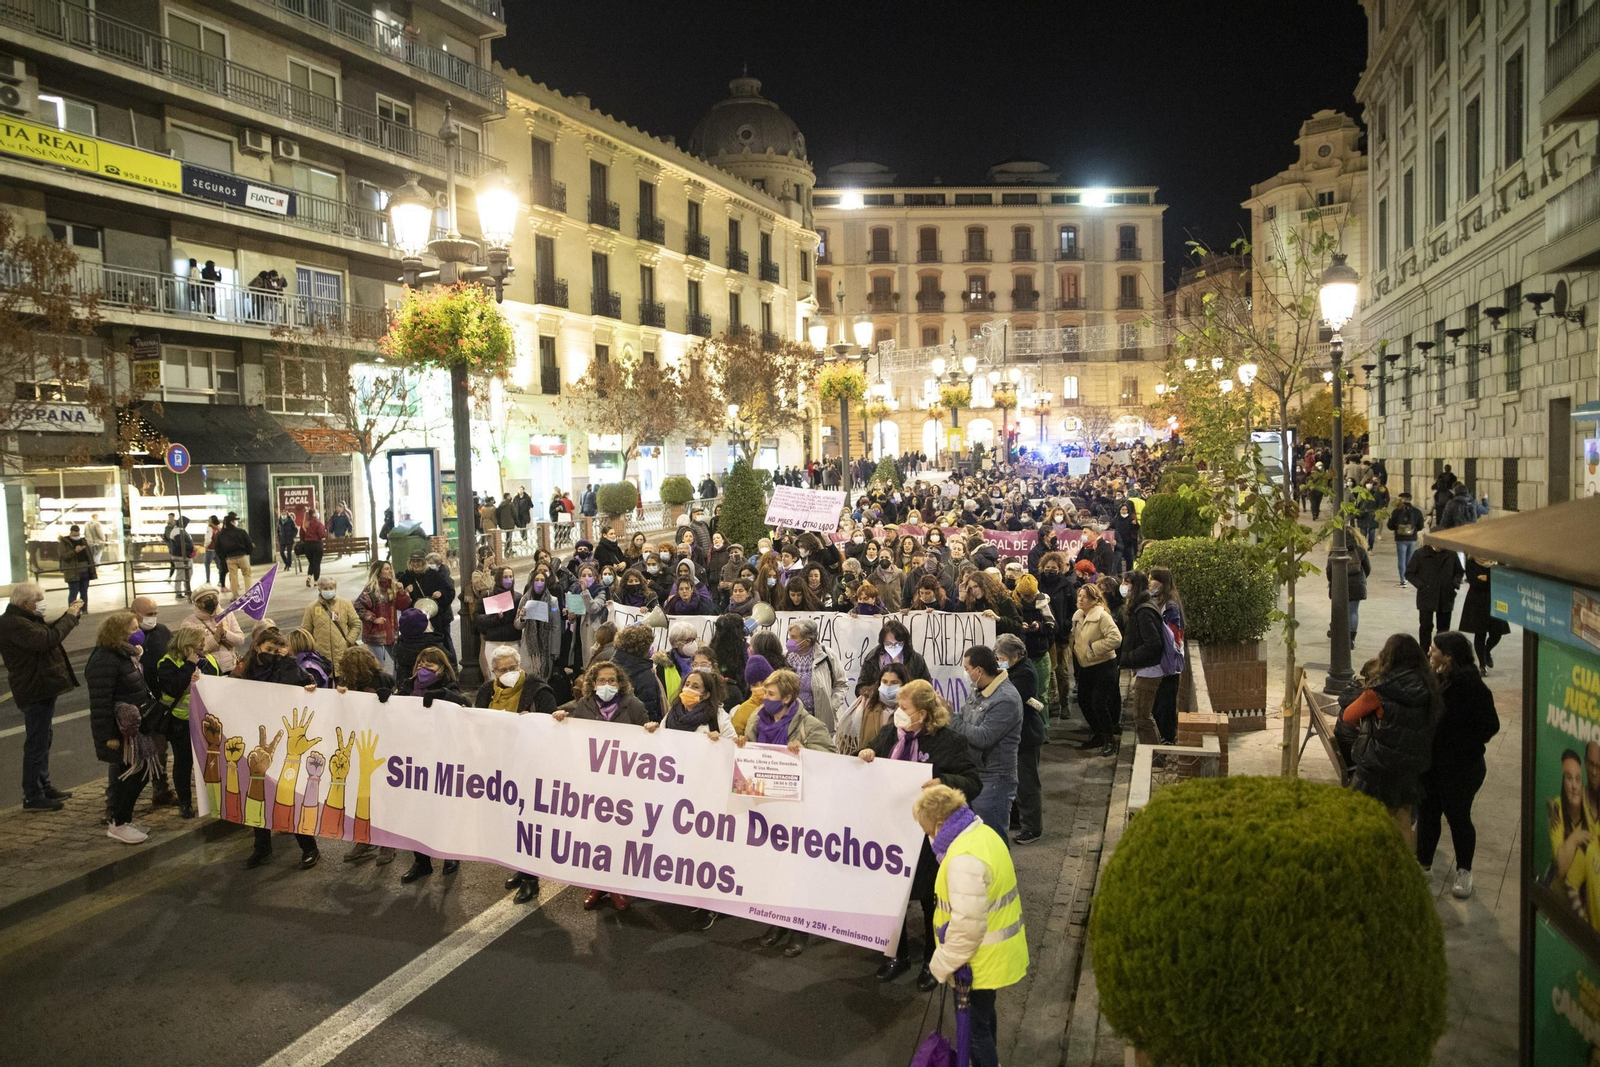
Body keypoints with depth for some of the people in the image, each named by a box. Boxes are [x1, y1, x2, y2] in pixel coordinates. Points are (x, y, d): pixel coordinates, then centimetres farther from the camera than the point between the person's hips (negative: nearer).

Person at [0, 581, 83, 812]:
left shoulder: (24, 620, 12)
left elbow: (47, 632, 21)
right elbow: (47, 640, -33)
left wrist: (69, 615, 6)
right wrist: (70, 617, -23)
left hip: (40, 689, 11)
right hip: (35, 691, -11)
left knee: (43, 740, 21)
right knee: (37, 743, -4)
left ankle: (44, 786, 33)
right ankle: (32, 797, 3)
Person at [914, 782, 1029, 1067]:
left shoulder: (965, 859, -31)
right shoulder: (982, 834, 2)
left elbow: (967, 924, -30)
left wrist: (943, 964, -17)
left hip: (982, 961, -10)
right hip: (996, 953, 10)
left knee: (976, 1025, 7)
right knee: (983, 1015, 27)